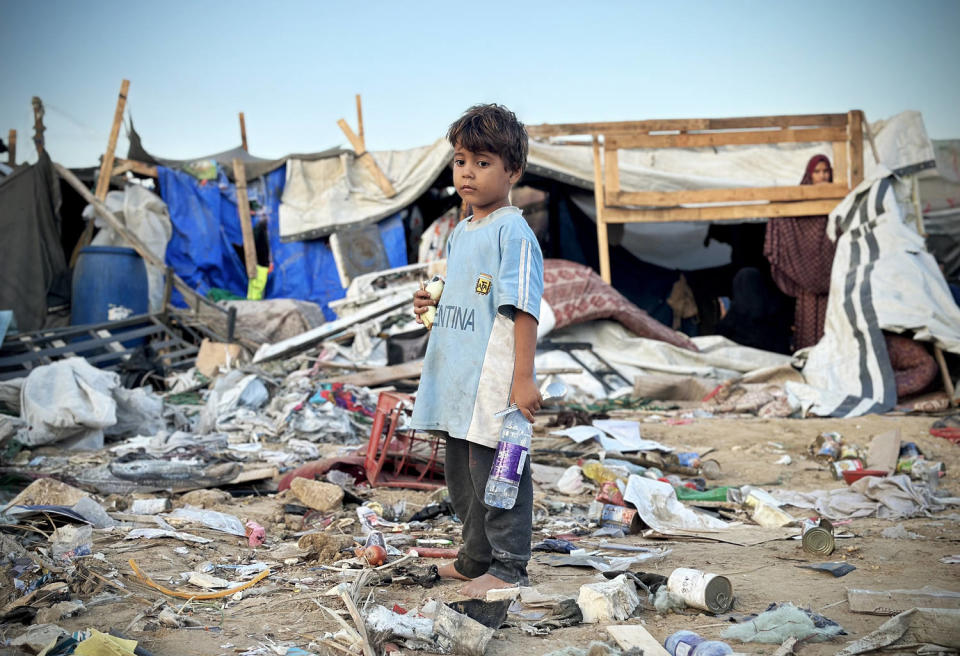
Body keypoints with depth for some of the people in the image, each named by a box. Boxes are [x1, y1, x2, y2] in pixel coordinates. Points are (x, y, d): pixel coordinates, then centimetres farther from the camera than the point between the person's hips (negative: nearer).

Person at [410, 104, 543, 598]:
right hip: (455, 376, 9)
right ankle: (475, 557, 32)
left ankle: (508, 567, 9)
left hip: (494, 379, -9)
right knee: (461, 473, 17)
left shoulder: (513, 233, -12)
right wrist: (430, 305, 6)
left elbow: (523, 309, -17)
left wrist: (523, 377, -21)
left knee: (495, 471, -3)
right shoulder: (459, 233, 15)